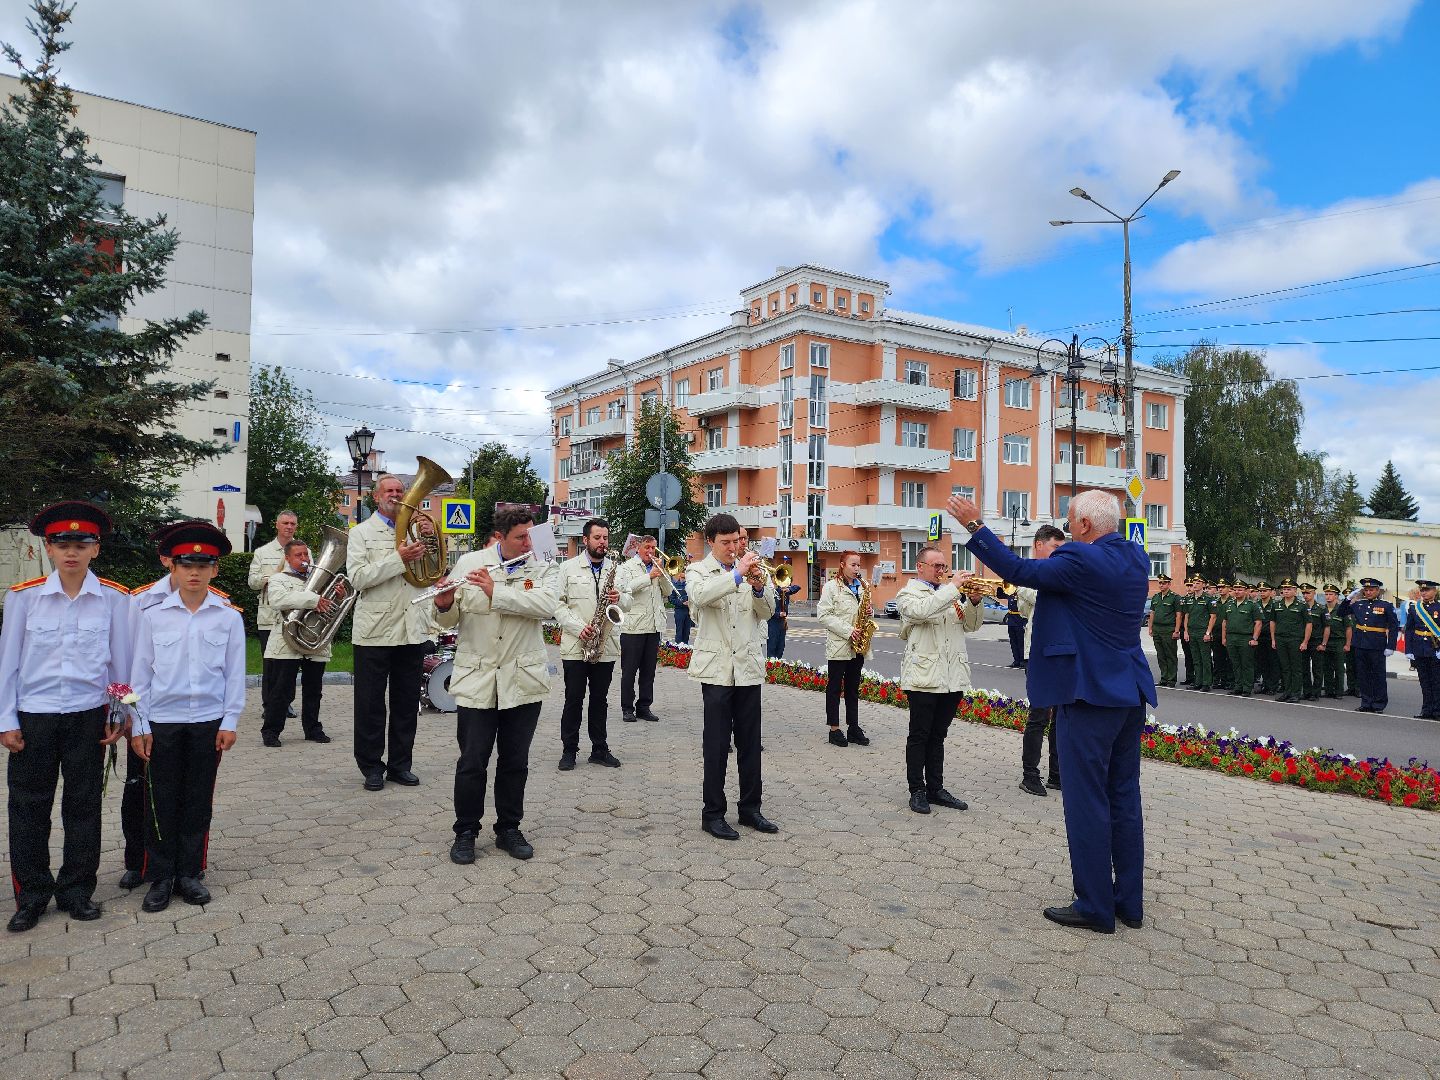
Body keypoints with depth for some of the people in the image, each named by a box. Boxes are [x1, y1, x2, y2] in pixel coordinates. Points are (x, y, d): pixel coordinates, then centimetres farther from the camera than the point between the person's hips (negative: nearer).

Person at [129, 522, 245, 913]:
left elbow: (235, 674, 1)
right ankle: (160, 878, 20)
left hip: (208, 722, 0)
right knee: (162, 801, 7)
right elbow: (140, 673, 1)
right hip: (162, 721, 0)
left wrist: (229, 722, -3)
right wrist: (139, 726, -2)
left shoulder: (229, 616, -1)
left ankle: (189, 874, 23)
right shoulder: (153, 616, -1)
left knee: (199, 801, 9)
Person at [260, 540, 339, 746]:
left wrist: (339, 596, -8)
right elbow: (277, 600, -17)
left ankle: (312, 728, 20)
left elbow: (332, 607, 18)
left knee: (313, 690, 10)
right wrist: (312, 599, -26)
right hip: (286, 645, -4)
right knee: (280, 690, -2)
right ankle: (271, 731, 8)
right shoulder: (278, 579, 5)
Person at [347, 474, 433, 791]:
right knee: (370, 704, 4)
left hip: (412, 631, 4)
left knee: (407, 703, 10)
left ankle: (400, 764, 21)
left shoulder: (415, 528, 14)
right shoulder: (362, 532, 2)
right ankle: (372, 767, 15)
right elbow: (357, 577, -11)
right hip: (375, 631, -4)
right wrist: (399, 559, -20)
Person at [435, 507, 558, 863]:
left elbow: (547, 606, -19)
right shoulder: (469, 563, 1)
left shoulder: (541, 570, 2)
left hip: (523, 681, 1)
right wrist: (444, 604, -20)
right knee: (471, 763, 3)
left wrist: (496, 593, -23)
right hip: (476, 680, -1)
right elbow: (449, 620, 3)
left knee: (515, 762, 10)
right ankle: (465, 832, 20)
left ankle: (509, 829, 26)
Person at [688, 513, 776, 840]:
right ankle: (712, 813, 11)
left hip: (748, 668, 4)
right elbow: (699, 596, -24)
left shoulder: (749, 568, 10)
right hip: (717, 669, -4)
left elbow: (767, 611, 5)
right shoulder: (699, 571, 0)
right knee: (716, 745, 1)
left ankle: (750, 809, 22)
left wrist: (759, 586, -14)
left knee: (750, 743, 10)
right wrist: (737, 574, -29)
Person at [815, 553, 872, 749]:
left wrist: (870, 613, -3)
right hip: (838, 645, -5)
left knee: (853, 688, 12)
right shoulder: (831, 586, -6)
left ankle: (854, 728, 17)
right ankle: (834, 729, 9)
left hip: (857, 646, 6)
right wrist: (848, 630, -18)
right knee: (834, 687, 3)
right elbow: (823, 615, -12)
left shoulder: (861, 587, 12)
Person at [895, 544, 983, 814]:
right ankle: (917, 791, 10)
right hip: (924, 677, -6)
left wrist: (975, 601, -4)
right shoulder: (908, 594, -2)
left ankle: (936, 789, 21)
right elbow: (922, 611, -25)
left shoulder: (950, 593, 17)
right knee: (919, 736, 2)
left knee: (937, 736, 14)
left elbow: (971, 625, 14)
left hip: (953, 678, 6)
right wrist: (953, 587, -21)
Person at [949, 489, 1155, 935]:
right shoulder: (1136, 557, 8)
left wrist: (975, 525, -9)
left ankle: (1095, 907, 9)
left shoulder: (1082, 560, -18)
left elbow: (1018, 570, -15)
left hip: (1089, 696, -9)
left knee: (1087, 802, 1)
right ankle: (1129, 902, 24)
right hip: (1130, 695, 9)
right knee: (1124, 799, 15)